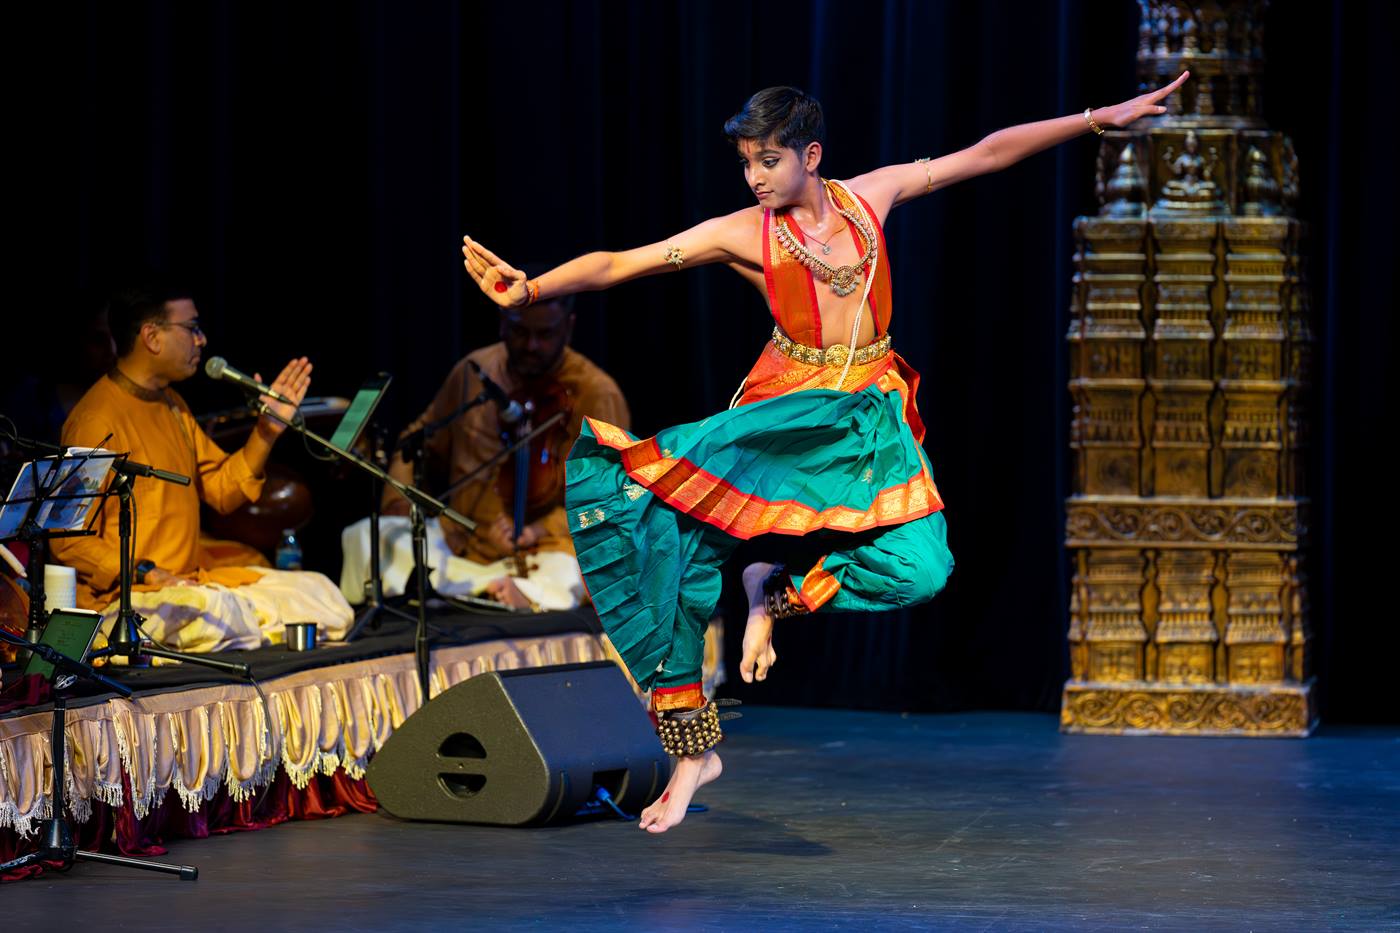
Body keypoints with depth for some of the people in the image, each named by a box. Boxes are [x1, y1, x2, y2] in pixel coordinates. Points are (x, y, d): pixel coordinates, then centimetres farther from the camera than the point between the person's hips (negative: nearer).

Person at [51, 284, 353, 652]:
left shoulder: (172, 405, 16)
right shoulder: (97, 421, -14)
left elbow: (221, 491, 16)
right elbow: (70, 542, -17)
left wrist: (266, 431, 4)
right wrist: (149, 576, -23)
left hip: (189, 578, 9)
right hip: (123, 593, -9)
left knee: (322, 594, -3)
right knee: (216, 610, -39)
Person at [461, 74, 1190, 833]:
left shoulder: (868, 197, 5)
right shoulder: (742, 234, -3)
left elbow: (987, 153, 9)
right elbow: (616, 265, -9)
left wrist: (1099, 119, 9)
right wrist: (529, 290, -24)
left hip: (867, 420, 2)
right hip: (782, 417, -1)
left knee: (919, 568, -25)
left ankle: (779, 591, 1)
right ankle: (691, 752, -9)